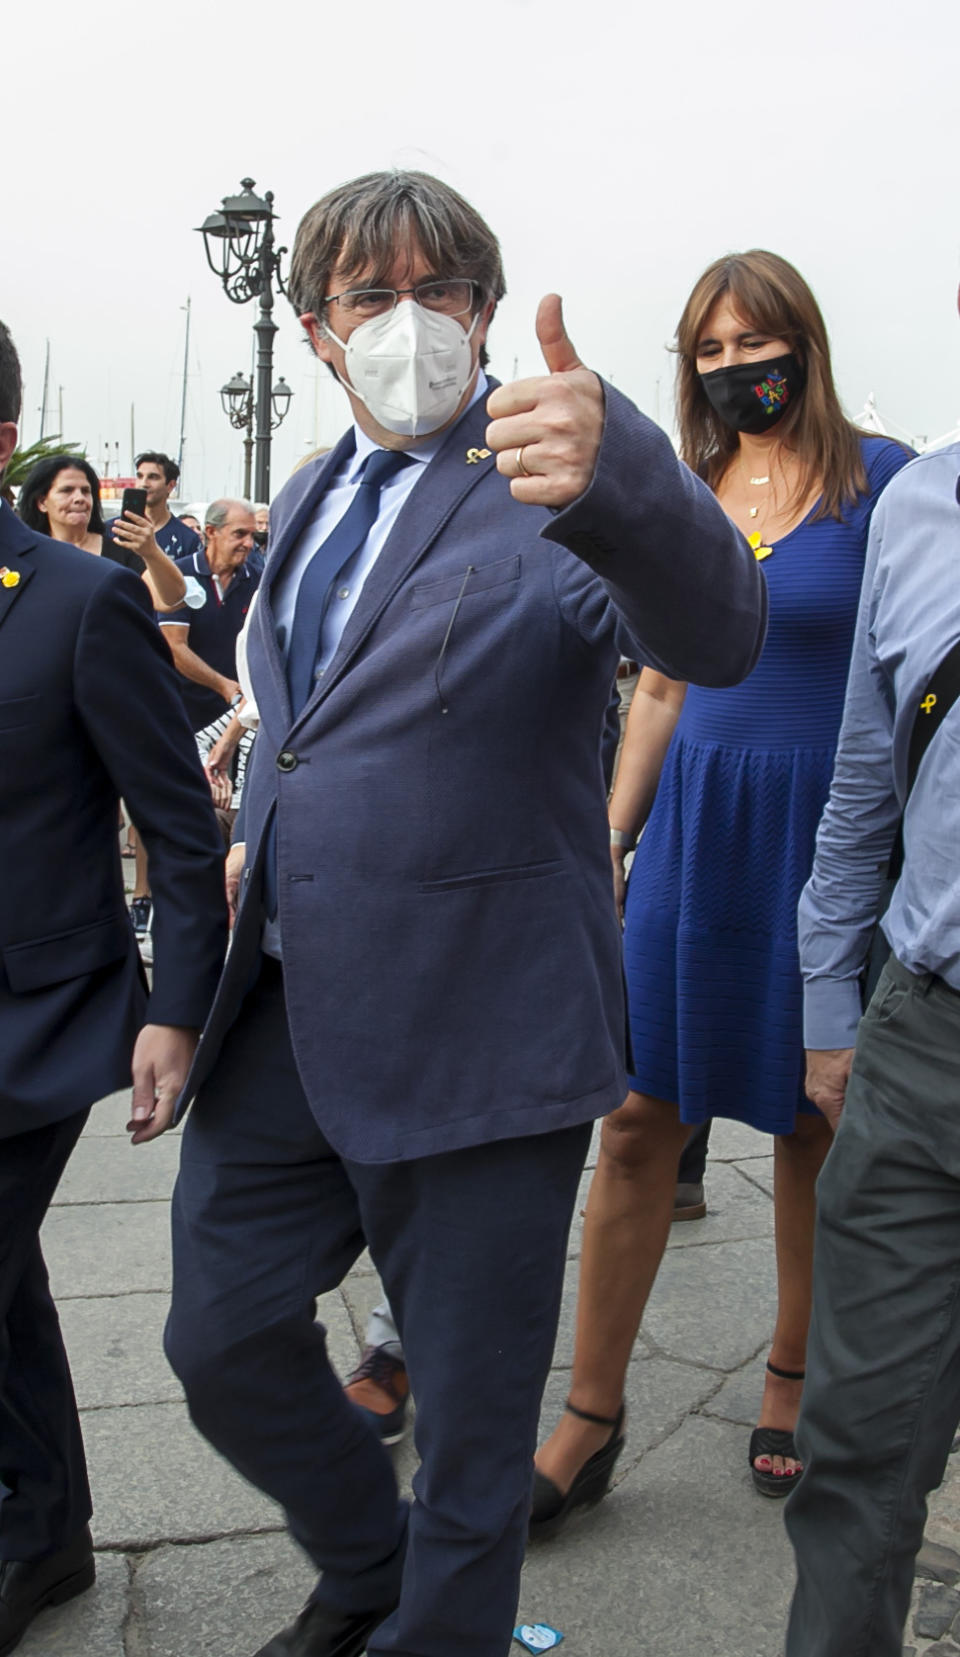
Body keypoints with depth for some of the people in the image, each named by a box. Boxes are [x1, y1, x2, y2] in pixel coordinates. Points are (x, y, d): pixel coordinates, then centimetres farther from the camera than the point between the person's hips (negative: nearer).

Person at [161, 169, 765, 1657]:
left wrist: (611, 476, -49)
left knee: (470, 1408, 10)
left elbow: (716, 637, -31)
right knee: (224, 1342, 18)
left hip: (470, 1026, -7)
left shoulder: (550, 482, -10)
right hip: (282, 1015, 7)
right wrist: (257, 842, 11)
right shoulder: (306, 506, 13)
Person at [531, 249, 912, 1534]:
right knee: (639, 1121, 2)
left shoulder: (878, 479, -4)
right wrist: (610, 838, 10)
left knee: (812, 1125, 10)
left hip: (827, 828, -3)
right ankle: (590, 1419, 14)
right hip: (695, 817, 4)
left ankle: (793, 1384, 31)